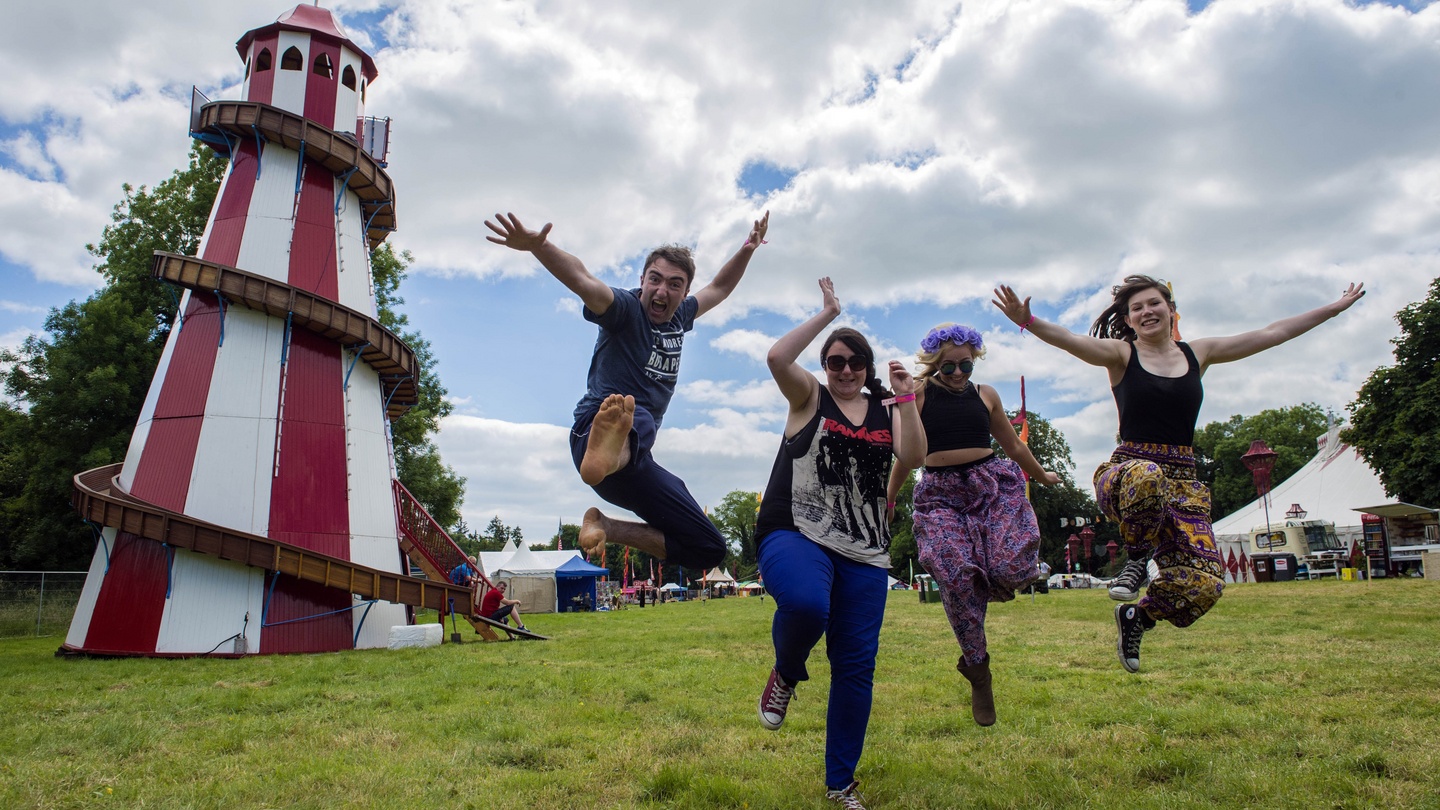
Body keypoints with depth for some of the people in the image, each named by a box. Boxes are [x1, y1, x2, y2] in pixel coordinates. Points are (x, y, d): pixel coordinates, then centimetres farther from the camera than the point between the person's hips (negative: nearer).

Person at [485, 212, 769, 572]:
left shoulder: (679, 317, 13)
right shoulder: (627, 309, -8)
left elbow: (719, 288, 34)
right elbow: (582, 280, -29)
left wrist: (747, 250, 31)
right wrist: (537, 245, -47)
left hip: (637, 461, 8)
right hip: (592, 431, -8)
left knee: (708, 549, 4)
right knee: (636, 419, -46)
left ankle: (605, 526, 4)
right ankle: (606, 447, -83)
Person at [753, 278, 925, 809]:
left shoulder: (885, 410, 15)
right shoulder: (809, 397, 6)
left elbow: (914, 457, -2)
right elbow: (777, 358, -14)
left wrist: (906, 397, -7)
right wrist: (827, 313, -7)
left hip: (864, 553, 4)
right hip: (796, 535, -4)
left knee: (856, 667, 4)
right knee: (806, 603, -37)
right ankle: (786, 675, 0)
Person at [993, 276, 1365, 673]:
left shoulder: (1199, 353, 14)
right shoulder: (1121, 354, 2)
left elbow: (1271, 333, 19)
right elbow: (1070, 339, -17)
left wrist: (1335, 308, 21)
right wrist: (1027, 320, -36)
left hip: (1183, 481, 4)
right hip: (1124, 473, -4)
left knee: (1204, 585, -13)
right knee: (1146, 477, -43)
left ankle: (1137, 617, 19)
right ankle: (1137, 557, -11)